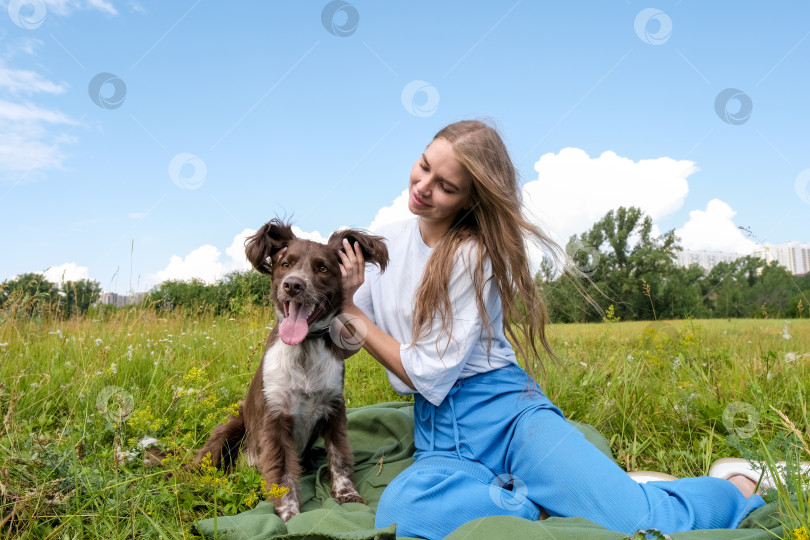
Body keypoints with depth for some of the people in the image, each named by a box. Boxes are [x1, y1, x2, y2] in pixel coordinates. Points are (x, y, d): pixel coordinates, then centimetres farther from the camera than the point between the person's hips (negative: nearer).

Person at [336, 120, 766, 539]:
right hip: (440, 436, 4)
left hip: (505, 413, -4)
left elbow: (430, 374, -13)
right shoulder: (384, 241, 8)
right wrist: (343, 295, -7)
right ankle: (549, 501, -10)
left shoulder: (473, 253, -10)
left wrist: (352, 311, -6)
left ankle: (735, 489, 10)